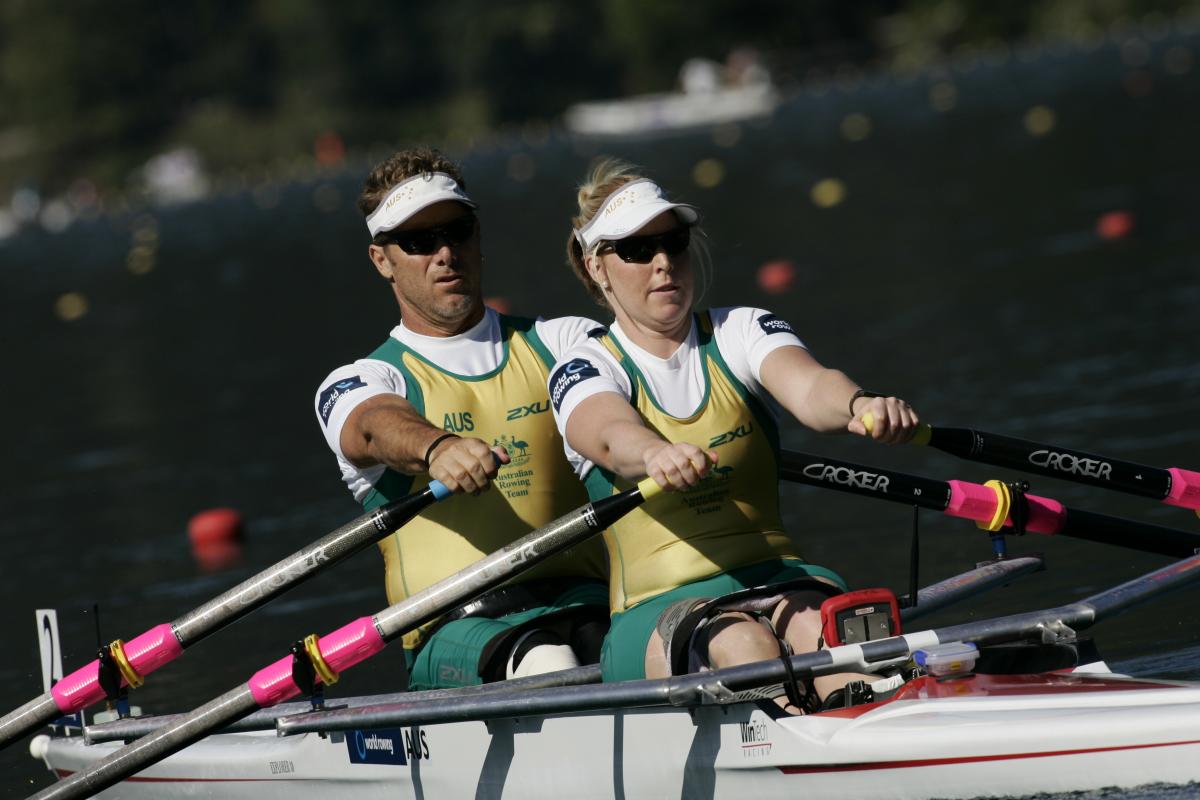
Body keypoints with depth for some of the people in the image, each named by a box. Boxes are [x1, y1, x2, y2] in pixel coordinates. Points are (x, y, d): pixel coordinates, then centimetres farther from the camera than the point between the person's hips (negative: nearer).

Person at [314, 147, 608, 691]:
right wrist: (436, 448, -38)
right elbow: (376, 428, -12)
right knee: (547, 664, -36)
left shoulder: (559, 342, 20)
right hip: (457, 625, -2)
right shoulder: (356, 382, 13)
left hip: (582, 602, 2)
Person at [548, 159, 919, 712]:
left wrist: (859, 406, -38)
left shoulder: (741, 331, 12)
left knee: (814, 620, -35)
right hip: (655, 608, -1)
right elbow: (611, 436, -21)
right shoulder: (583, 369, 4)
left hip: (776, 580, 1)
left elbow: (808, 387, -11)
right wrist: (656, 455, -47)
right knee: (741, 642, -35)